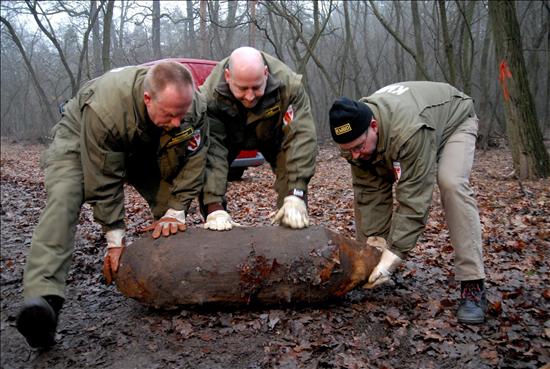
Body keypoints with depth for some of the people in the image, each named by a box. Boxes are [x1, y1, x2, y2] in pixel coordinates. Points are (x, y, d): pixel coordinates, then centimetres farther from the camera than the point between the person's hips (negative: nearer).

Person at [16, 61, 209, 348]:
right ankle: (44, 297, -36)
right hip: (80, 138, -4)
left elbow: (192, 162, -20)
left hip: (144, 147, 5)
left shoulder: (195, 106, -32)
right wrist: (115, 240, -28)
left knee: (168, 200, -9)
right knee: (63, 201, -28)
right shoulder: (104, 109, -43)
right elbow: (103, 181, -34)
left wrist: (175, 213, -20)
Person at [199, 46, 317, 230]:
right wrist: (214, 208, -47)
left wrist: (296, 196, -47)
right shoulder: (210, 93, -38)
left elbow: (301, 137, -40)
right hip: (229, 135, 0)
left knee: (291, 174, -20)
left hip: (273, 134, 0)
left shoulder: (289, 84, -38)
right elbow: (211, 150, -40)